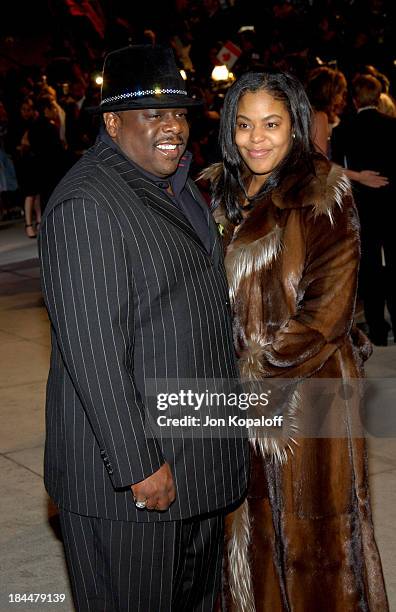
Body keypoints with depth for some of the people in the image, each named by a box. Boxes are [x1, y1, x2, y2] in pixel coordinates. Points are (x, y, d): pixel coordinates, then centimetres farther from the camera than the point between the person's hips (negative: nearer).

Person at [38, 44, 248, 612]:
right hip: (130, 467, -9)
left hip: (200, 453, 9)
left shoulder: (176, 185, 10)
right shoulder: (87, 204, -21)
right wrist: (139, 464, -23)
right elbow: (93, 349, -25)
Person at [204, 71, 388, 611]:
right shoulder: (219, 192, 9)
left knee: (307, 529, 5)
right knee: (245, 522, 14)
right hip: (232, 391, 5)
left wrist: (258, 370, -14)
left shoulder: (324, 197, -9)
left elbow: (326, 310, -15)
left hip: (304, 389, -5)